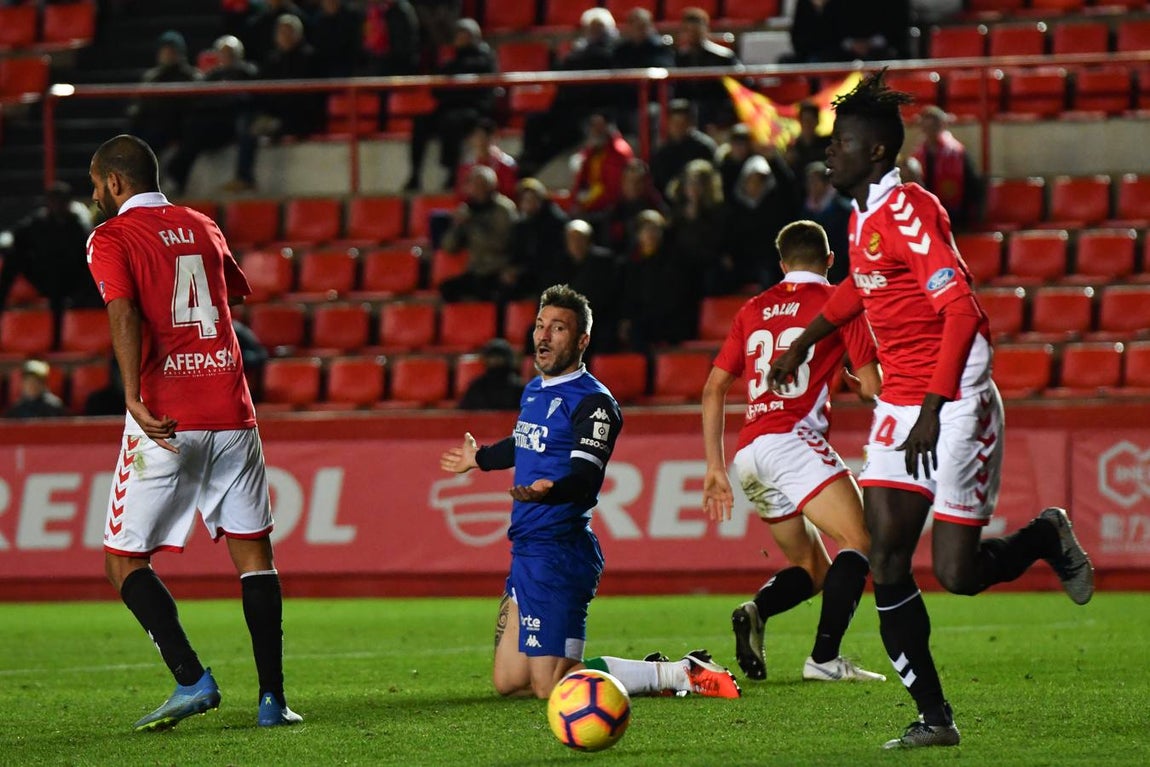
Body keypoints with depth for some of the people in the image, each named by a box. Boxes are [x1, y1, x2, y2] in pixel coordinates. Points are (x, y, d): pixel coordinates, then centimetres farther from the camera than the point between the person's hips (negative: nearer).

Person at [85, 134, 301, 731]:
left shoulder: (111, 239, -1)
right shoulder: (202, 227, 15)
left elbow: (123, 313, -18)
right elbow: (239, 293, 32)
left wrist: (133, 395, -28)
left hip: (166, 421, -5)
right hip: (231, 412, 5)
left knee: (125, 560, 4)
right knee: (253, 551, 8)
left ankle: (192, 678, -10)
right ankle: (271, 697, 2)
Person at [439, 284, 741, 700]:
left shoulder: (592, 401, -12)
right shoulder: (534, 390, 15)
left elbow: (585, 478, -24)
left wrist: (549, 490, -45)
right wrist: (480, 458, 54)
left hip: (559, 554, -9)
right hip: (526, 552, 9)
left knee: (550, 686, -14)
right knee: (507, 682, 9)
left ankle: (680, 674, -4)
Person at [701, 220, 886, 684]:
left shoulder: (753, 310, 21)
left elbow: (714, 388, 20)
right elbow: (871, 385, 2)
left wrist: (715, 466, 22)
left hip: (748, 454, 7)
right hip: (792, 440, -7)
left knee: (812, 569, 14)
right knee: (860, 541, -10)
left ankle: (756, 611, -15)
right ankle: (825, 658, -25)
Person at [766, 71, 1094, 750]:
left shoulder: (910, 211, -18)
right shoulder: (863, 217, 10)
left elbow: (962, 312, -25)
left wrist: (933, 408, -27)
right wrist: (804, 342, 37)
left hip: (954, 406, -8)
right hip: (901, 405, 8)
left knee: (956, 573, -8)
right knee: (886, 566, -4)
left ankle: (1047, 537, 24)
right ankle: (934, 718, 2)